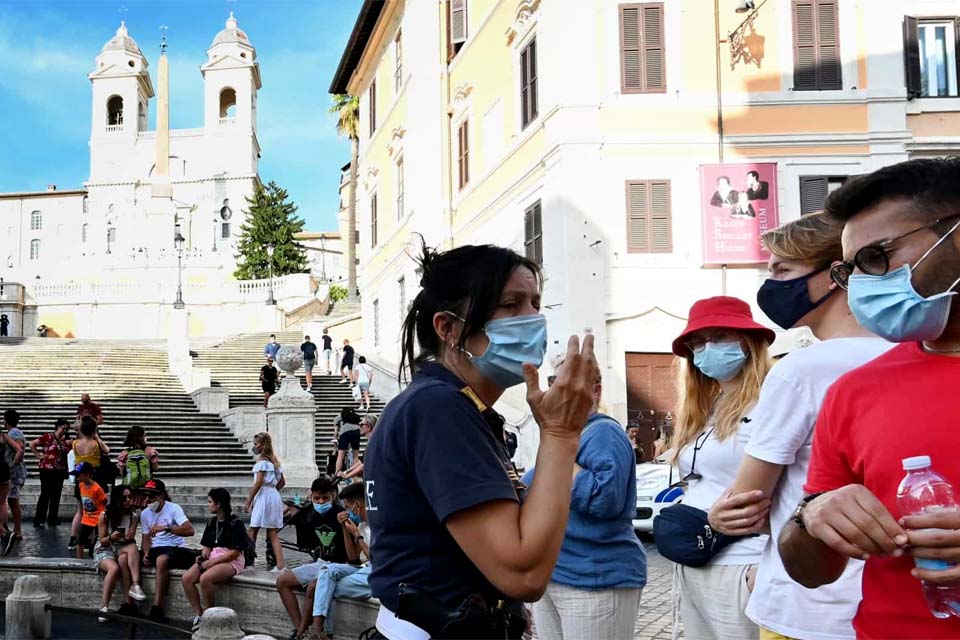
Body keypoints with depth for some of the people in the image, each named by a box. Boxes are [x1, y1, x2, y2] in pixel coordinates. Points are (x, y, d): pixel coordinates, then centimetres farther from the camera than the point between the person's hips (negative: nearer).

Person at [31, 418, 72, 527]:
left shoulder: (65, 441, 12)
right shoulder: (48, 437, -5)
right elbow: (32, 444, -6)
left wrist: (69, 445, -2)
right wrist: (38, 456, -6)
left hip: (59, 471, 6)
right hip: (47, 470, -6)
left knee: (56, 496, 7)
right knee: (45, 495, -4)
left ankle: (52, 519, 15)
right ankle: (38, 520, 1)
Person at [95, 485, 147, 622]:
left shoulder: (134, 516, 0)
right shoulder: (104, 516, -8)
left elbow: (131, 540, -3)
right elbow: (102, 541, -4)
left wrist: (129, 537, -27)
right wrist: (111, 538, -27)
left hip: (123, 549, 2)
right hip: (104, 550, -2)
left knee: (133, 547, -35)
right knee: (114, 568, -36)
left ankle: (135, 585, -43)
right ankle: (104, 607, -32)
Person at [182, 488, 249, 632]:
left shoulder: (235, 523, -9)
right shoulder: (212, 523, 15)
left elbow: (235, 552, -13)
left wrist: (213, 562, -16)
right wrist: (203, 557, -4)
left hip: (231, 562, -7)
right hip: (212, 560, 7)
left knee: (205, 578, -34)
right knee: (187, 578, -19)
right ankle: (198, 614, -12)